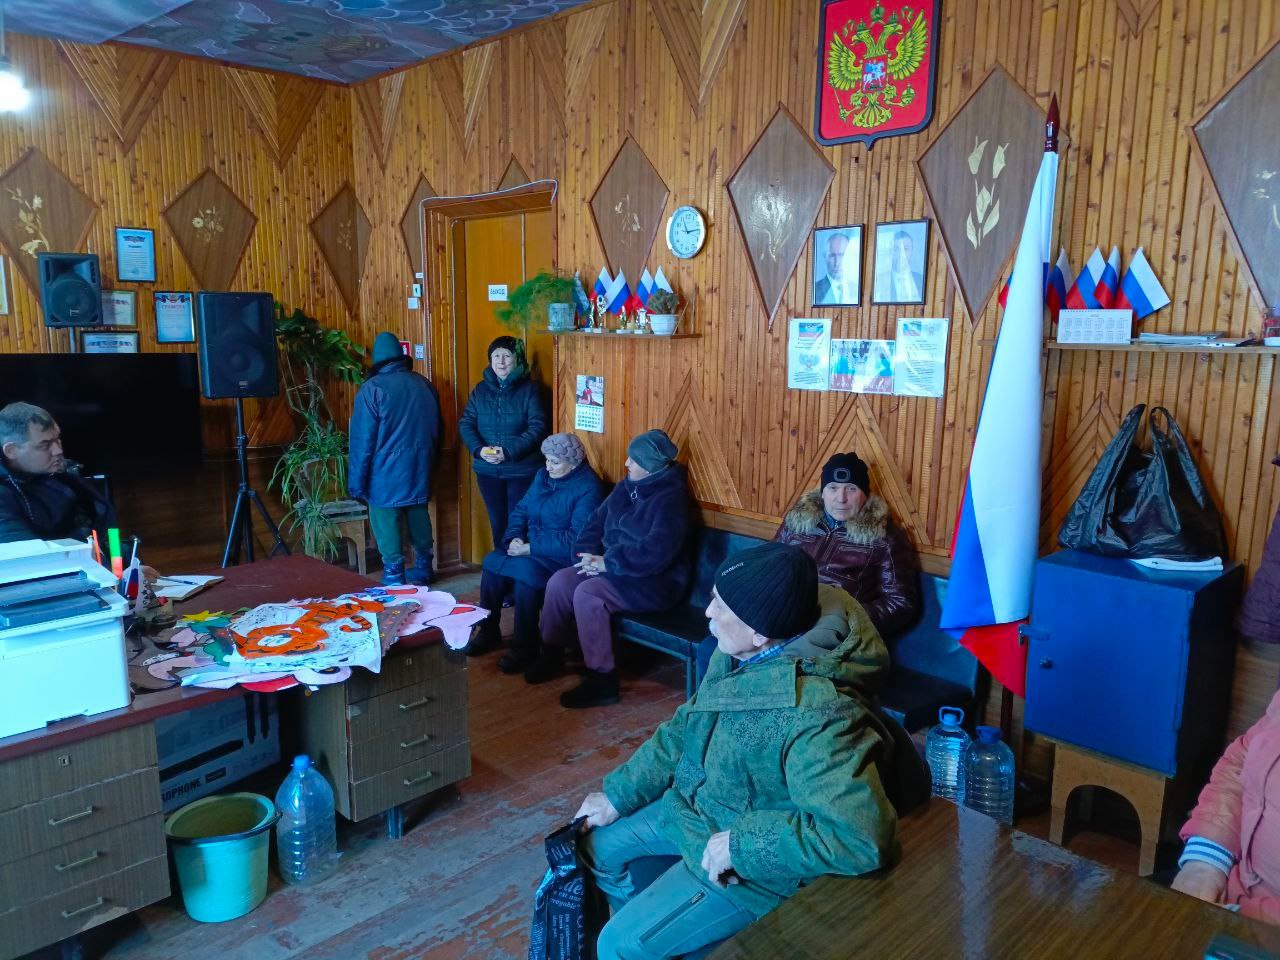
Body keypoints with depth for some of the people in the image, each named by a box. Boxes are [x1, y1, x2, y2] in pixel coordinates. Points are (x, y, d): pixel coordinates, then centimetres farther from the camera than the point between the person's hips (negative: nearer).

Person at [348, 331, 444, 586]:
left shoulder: (373, 388, -11)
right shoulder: (424, 384, 5)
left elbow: (362, 439, -12)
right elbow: (438, 429, 14)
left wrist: (356, 480, -6)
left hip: (386, 472, -5)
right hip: (420, 468, 6)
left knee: (386, 524, 1)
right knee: (419, 516, 17)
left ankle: (394, 579, 3)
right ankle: (423, 569, 28)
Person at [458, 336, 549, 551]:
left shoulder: (529, 389, -5)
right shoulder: (481, 389, 7)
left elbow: (537, 428, -13)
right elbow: (465, 424, 4)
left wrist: (509, 452, -22)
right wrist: (479, 449, -14)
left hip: (521, 469, -4)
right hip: (488, 470, 4)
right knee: (497, 522, 13)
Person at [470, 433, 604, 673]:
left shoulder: (588, 488, -15)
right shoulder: (543, 476, 9)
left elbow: (576, 539, -22)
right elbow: (521, 510, 13)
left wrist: (530, 549, -23)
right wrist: (514, 538, -9)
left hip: (563, 557, -7)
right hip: (529, 548, 7)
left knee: (526, 571, -33)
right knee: (491, 562, -16)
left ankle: (525, 647, -19)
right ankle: (489, 632, 0)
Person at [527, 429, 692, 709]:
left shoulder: (670, 499, -18)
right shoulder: (628, 486, 9)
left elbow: (655, 553, -29)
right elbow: (598, 520, 15)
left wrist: (607, 563, -23)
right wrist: (586, 552, -3)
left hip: (655, 581, -9)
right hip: (614, 567, 9)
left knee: (587, 594, -29)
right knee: (559, 582, -8)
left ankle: (602, 681, -21)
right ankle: (552, 654, 10)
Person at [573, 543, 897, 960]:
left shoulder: (815, 715, -37)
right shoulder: (739, 656, -10)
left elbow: (864, 837, -41)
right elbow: (684, 730, 5)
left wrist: (739, 843, -32)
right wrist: (617, 795, 5)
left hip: (756, 859, -8)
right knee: (595, 844, 20)